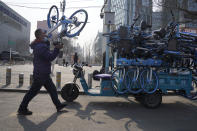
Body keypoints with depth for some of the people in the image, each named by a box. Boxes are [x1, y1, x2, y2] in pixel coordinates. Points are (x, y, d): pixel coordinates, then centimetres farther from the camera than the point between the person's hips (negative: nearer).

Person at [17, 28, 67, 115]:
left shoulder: (39, 45, 12)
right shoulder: (41, 47, -21)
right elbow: (51, 57, -23)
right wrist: (57, 49, -17)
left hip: (44, 74, 10)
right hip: (40, 74, -10)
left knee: (52, 89, 15)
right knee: (32, 92, 1)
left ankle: (58, 105, 25)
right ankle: (22, 109, 13)